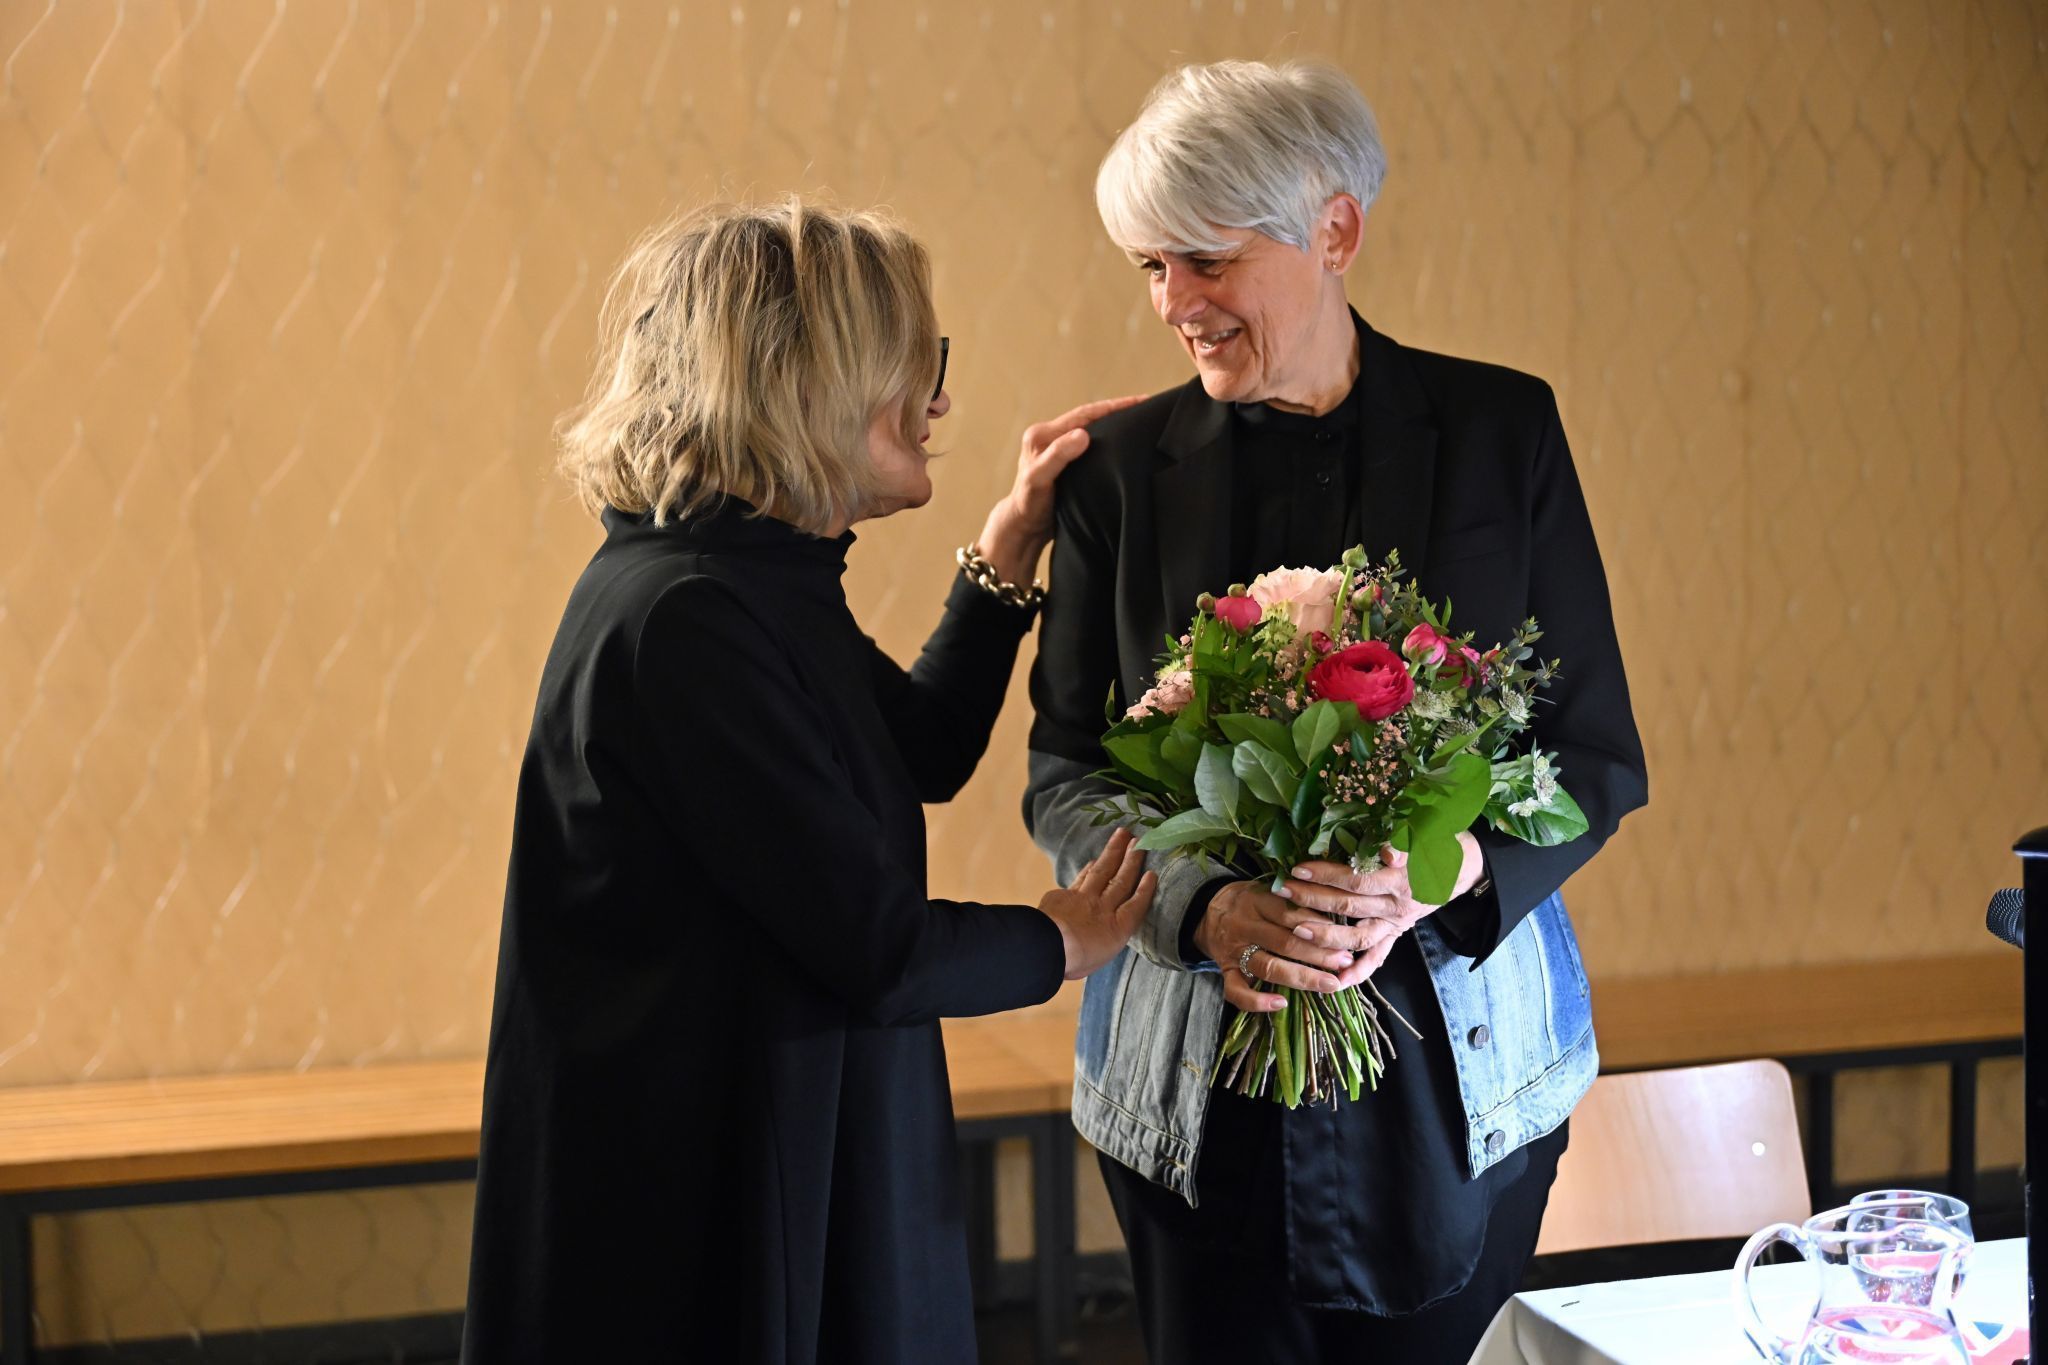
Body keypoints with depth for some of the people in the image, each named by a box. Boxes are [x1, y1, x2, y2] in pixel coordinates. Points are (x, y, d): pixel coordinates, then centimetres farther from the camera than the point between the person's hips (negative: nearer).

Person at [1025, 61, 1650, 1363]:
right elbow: (1064, 773, 2)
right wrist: (1203, 906, -18)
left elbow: (1600, 755, 0)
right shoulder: (1122, 465, 1)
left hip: (1456, 1058, 0)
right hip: (1198, 1082, 1)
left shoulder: (1502, 428, -1)